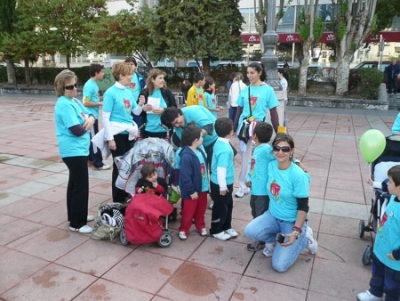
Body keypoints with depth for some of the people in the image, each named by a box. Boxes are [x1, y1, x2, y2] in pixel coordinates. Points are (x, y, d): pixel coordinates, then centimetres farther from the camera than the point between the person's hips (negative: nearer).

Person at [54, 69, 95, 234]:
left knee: (75, 183, 18)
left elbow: (91, 114, 11)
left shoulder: (75, 101, 12)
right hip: (74, 151, -10)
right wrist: (87, 124, -4)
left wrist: (90, 119, -12)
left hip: (77, 149, 10)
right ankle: (77, 223, 5)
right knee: (81, 186, -5)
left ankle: (75, 215, 32)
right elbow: (77, 130, -24)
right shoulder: (64, 105, -18)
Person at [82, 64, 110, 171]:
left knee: (92, 139, 16)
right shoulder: (89, 85, -19)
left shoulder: (94, 84, 10)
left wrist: (102, 98, 7)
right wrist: (100, 103, -17)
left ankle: (90, 159, 27)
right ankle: (97, 163, 4)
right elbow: (86, 103, -22)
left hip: (93, 116, 9)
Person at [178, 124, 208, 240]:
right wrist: (191, 191, -21)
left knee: (201, 210, 24)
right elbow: (185, 176, -27)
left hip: (202, 187, 8)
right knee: (188, 212, 11)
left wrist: (206, 183, 12)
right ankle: (183, 230, 30)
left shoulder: (200, 151, -2)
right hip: (192, 191, -7)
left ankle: (201, 226, 44)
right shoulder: (186, 156, -28)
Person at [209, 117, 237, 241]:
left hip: (226, 183, 9)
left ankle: (226, 227, 40)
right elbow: (221, 169, -28)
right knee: (220, 208, 9)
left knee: (228, 205, 22)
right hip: (220, 184, -9)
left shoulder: (219, 143, 2)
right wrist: (223, 187, -19)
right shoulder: (225, 149, -28)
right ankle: (215, 231, 28)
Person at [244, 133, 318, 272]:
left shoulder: (298, 175, -22)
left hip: (292, 221, -5)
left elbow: (303, 207, -20)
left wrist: (296, 231, -26)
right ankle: (275, 239, 10)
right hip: (272, 215, 5)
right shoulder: (271, 165, -5)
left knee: (279, 265, -11)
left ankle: (303, 237, 13)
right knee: (249, 231, -21)